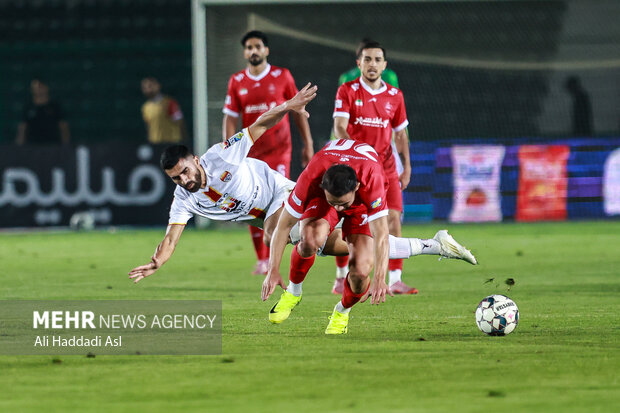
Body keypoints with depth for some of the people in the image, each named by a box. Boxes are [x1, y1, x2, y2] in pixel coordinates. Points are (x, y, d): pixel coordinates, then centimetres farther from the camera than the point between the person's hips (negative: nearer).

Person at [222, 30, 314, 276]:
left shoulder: (282, 76, 2)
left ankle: (273, 257, -11)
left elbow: (298, 111, 8)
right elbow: (230, 119, 5)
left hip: (278, 150, -2)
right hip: (250, 152, 2)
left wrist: (307, 144, 6)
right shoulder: (237, 82, 6)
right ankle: (261, 259, 15)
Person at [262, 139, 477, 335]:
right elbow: (283, 226, -28)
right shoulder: (310, 179, -39)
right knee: (312, 237, -34)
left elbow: (380, 235, -38)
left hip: (364, 201, 0)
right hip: (322, 196, 0)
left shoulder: (371, 181, -42)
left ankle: (343, 311, 16)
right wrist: (273, 270, -29)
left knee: (361, 270, -17)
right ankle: (293, 292, -6)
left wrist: (379, 279, -46)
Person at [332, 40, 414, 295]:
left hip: (386, 167, 3)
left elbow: (400, 133, 17)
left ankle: (395, 279, -4)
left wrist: (406, 166, 10)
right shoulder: (347, 92, -2)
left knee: (393, 219, -6)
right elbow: (339, 128, -12)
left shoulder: (394, 96, 9)